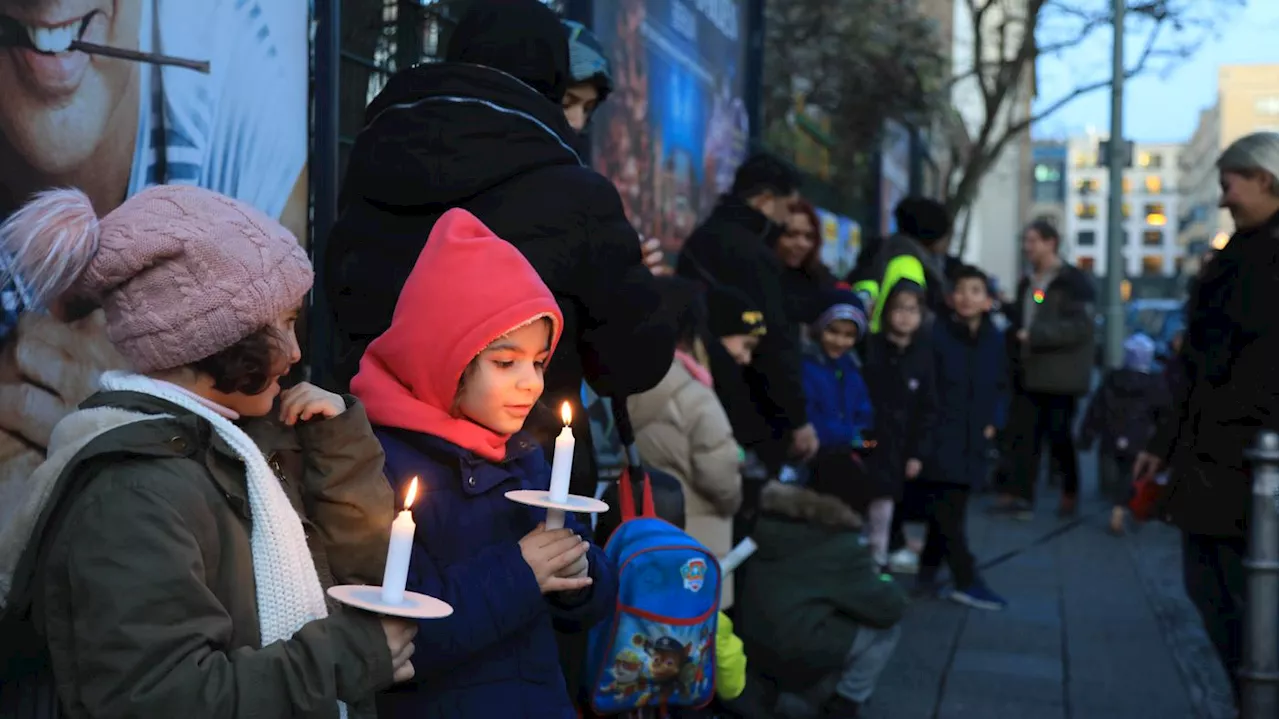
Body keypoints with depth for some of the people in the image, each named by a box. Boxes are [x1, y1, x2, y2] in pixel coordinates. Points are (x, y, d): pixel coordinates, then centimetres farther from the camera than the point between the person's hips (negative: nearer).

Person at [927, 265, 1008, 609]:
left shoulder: (995, 340, 8)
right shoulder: (936, 334, -9)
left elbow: (1001, 387, 18)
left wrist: (994, 422, 6)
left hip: (973, 438, 5)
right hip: (940, 433, -5)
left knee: (952, 508, 10)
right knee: (946, 509, -9)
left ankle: (928, 569, 22)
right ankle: (967, 580, -6)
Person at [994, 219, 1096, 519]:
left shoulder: (1074, 282, -7)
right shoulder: (1027, 283, 17)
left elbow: (1080, 326, -17)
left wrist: (1035, 335, -21)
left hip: (1060, 376, -6)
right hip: (1028, 373, 6)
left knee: (1059, 434, 1)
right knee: (1023, 433, -2)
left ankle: (1070, 493, 18)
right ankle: (1019, 494, -3)